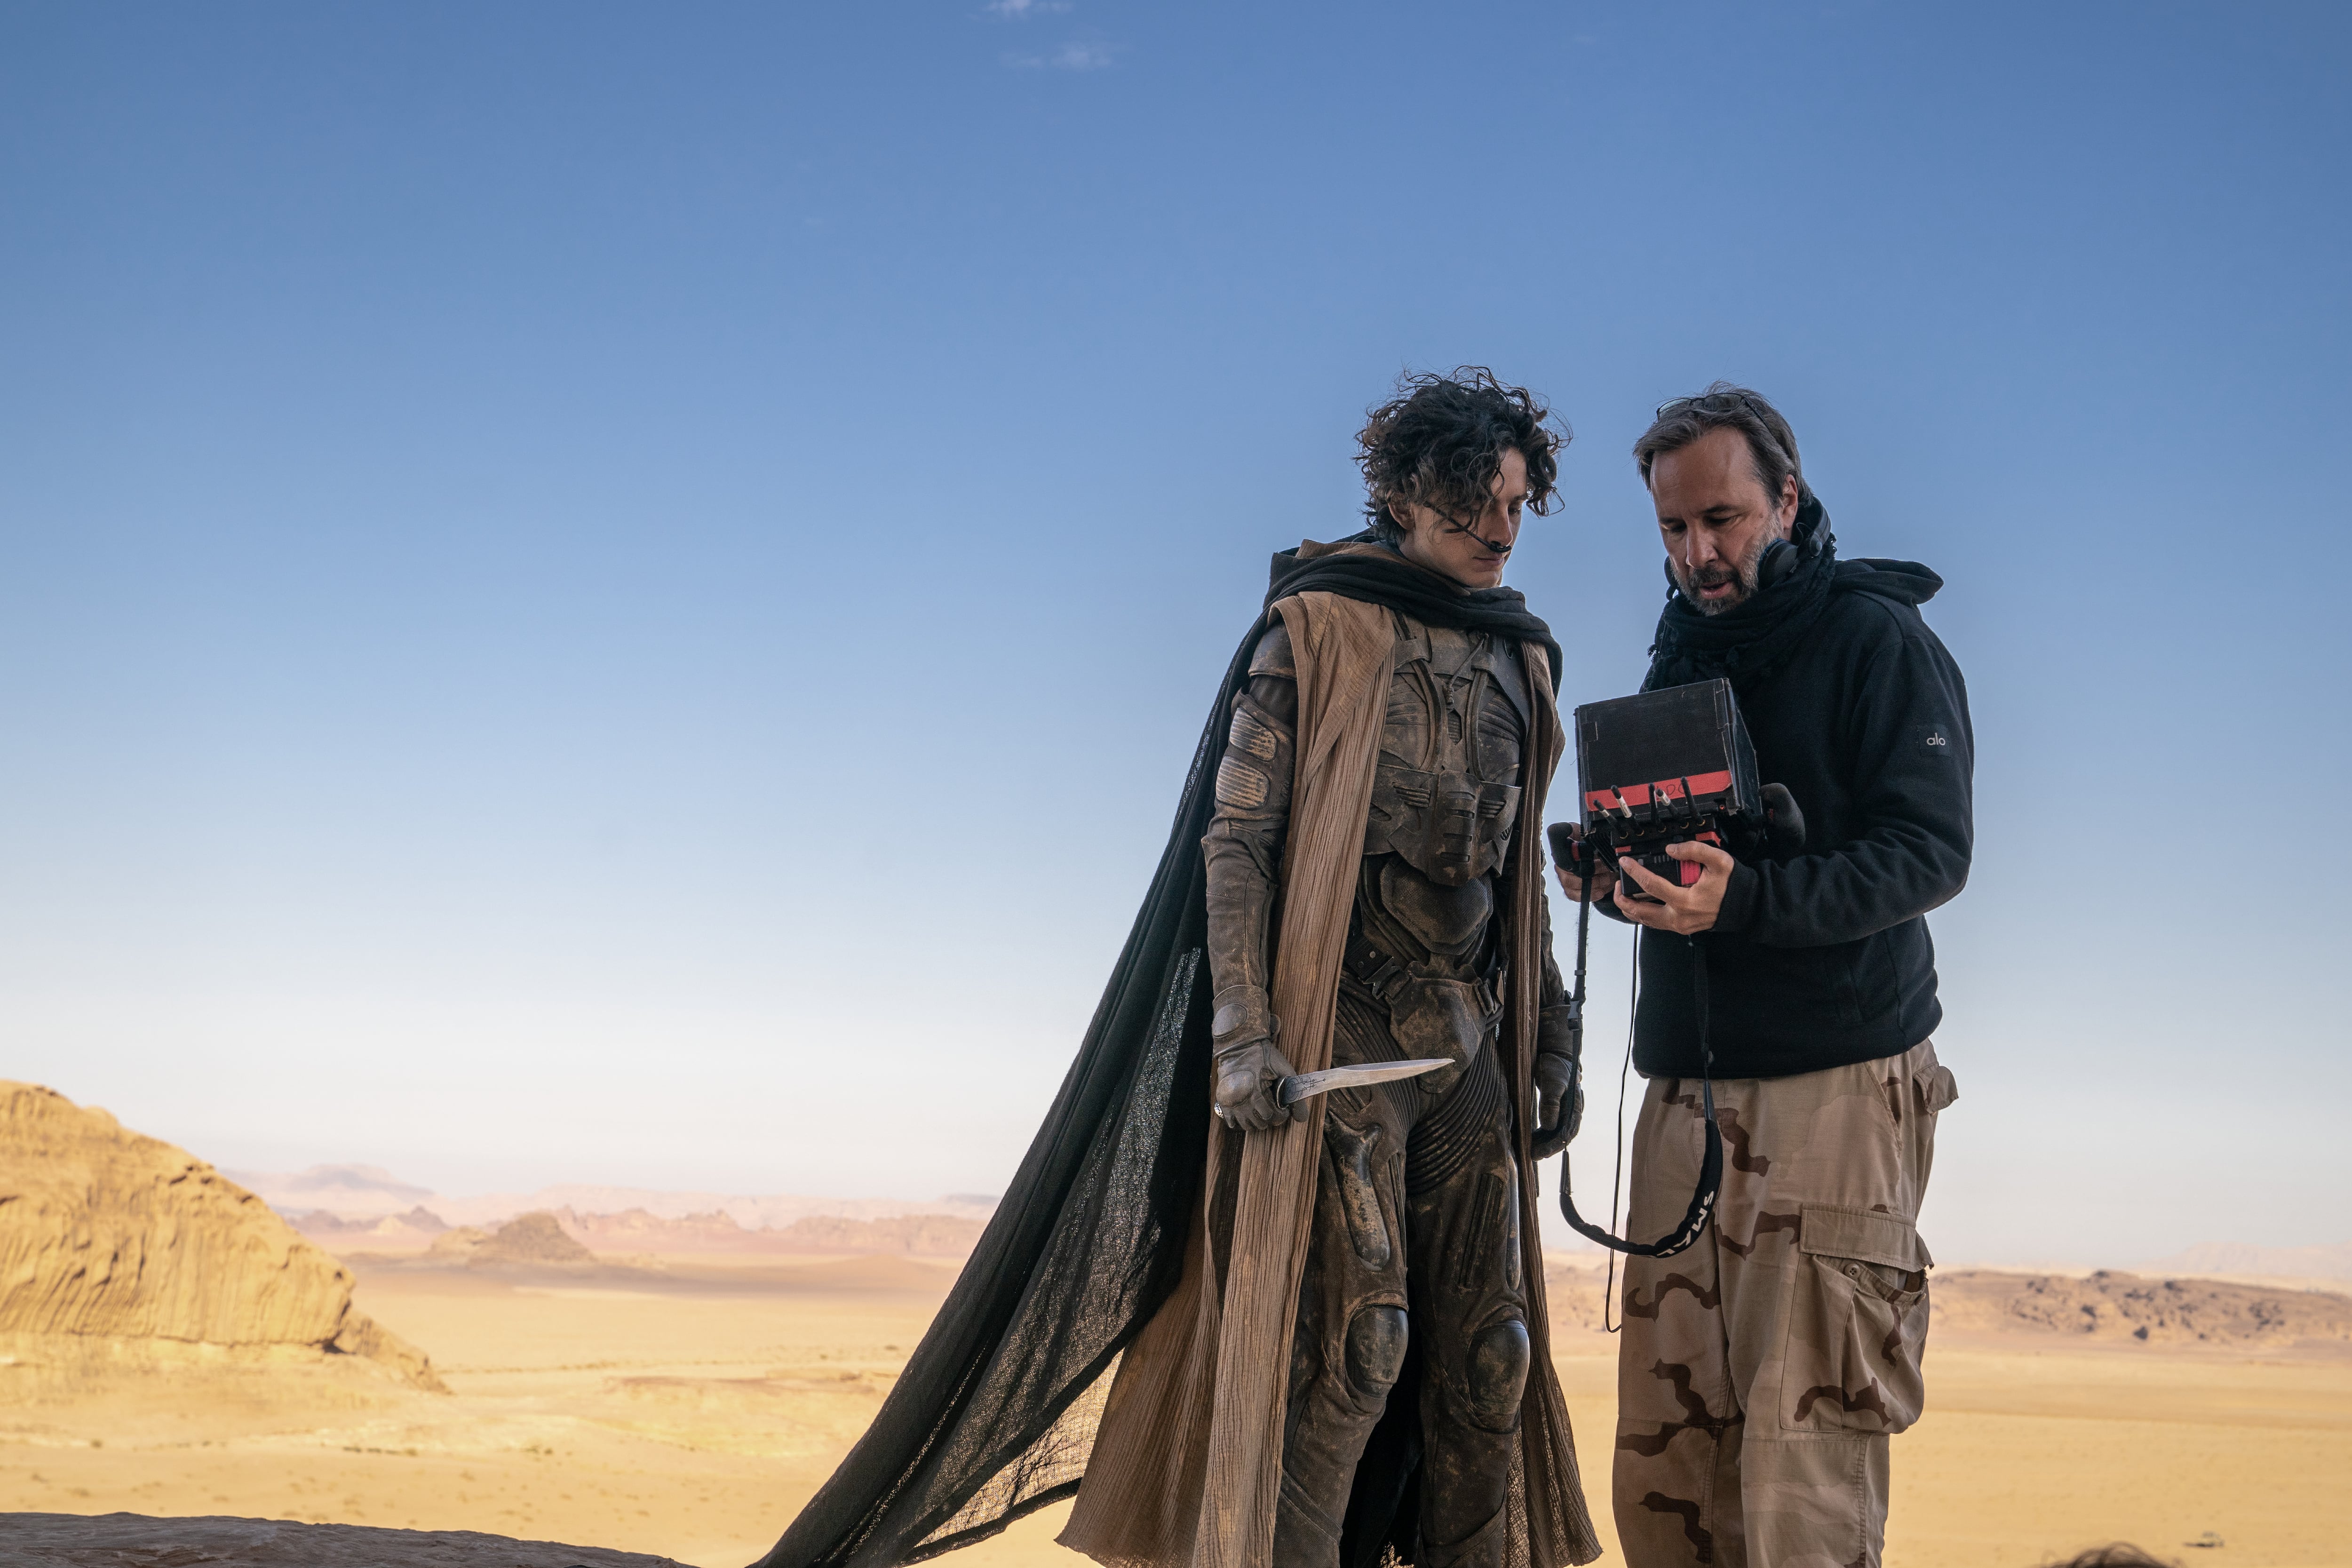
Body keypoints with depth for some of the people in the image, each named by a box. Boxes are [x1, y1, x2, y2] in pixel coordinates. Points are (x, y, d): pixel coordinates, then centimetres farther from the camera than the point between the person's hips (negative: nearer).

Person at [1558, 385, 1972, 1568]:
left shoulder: (1877, 640, -1)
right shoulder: (1678, 657, 20)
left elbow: (1930, 852, -12)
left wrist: (1746, 897, -27)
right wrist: (1615, 878, -1)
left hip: (1836, 1082, -6)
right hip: (1685, 1083, 6)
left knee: (1806, 1454, -9)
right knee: (1661, 1456, 3)